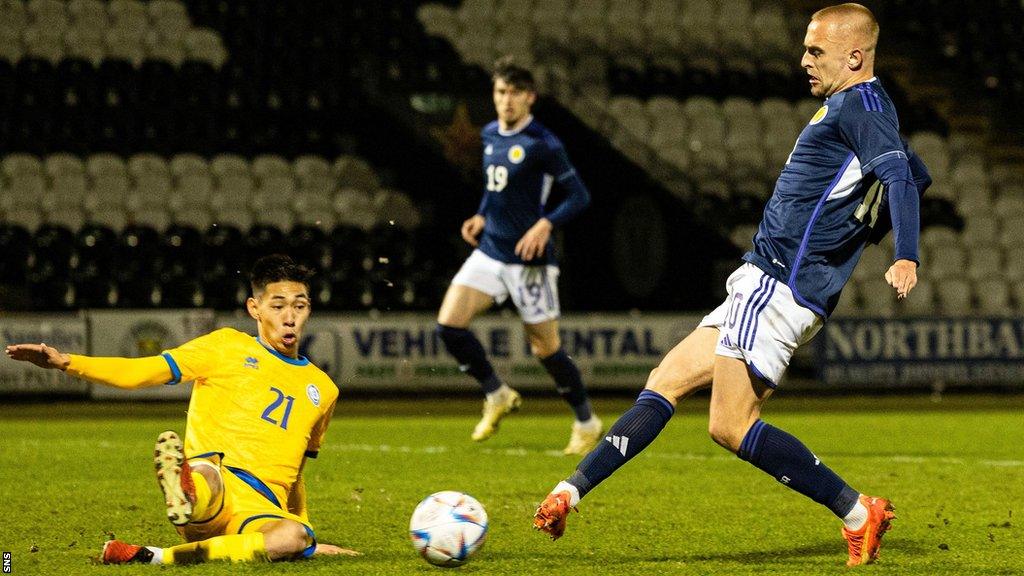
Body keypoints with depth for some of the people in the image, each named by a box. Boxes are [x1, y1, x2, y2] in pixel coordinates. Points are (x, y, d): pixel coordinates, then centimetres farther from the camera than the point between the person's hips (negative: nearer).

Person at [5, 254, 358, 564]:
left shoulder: (322, 390, 25)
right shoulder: (227, 347, 15)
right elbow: (139, 372, 8)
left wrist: (306, 539, 35)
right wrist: (66, 362, -4)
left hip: (262, 513, 2)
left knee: (294, 537, -37)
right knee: (207, 478, -41)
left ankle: (154, 557, -43)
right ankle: (183, 495, -80)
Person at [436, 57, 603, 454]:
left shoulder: (542, 145, -14)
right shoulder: (490, 135, 8)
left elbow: (579, 195, -12)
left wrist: (545, 224, -26)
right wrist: (481, 217, 9)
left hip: (529, 259, -7)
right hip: (489, 251, 7)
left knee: (545, 348, 0)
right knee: (448, 324, -9)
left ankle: (587, 424, 20)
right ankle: (496, 395, 12)